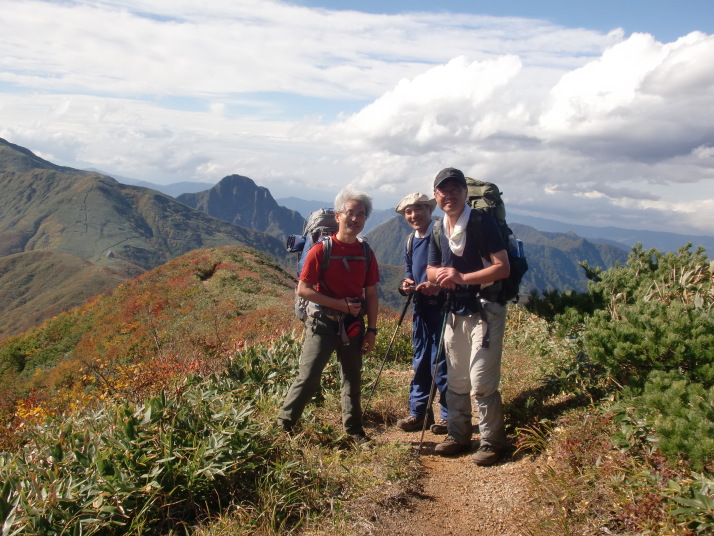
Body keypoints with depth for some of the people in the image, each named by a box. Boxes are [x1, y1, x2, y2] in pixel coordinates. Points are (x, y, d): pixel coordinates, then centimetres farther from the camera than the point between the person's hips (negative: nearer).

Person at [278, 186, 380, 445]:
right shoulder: (321, 250, -10)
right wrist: (340, 304, -16)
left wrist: (371, 330, 2)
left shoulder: (366, 253, 3)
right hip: (322, 323, -4)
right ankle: (283, 424, 13)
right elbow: (303, 289, -12)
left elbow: (371, 294, 7)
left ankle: (354, 429, 28)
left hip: (353, 324, 4)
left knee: (353, 380, 14)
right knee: (308, 377, -5)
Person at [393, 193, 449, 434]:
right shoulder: (410, 242, 13)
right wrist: (407, 283, -1)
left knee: (441, 363, -2)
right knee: (420, 362, 13)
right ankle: (418, 412, 23)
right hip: (421, 308, 7)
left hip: (442, 307, -7)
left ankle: (449, 415, 13)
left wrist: (438, 286, -28)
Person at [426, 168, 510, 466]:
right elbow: (430, 270, 13)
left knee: (482, 383, -6)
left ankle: (492, 442, 11)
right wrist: (441, 275, -11)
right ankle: (458, 436, 30)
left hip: (485, 312, -7)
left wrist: (462, 277, -25)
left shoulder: (483, 222, -14)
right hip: (456, 312, 7)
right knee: (455, 381, 15)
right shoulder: (439, 230, 6)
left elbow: (503, 268, -19)